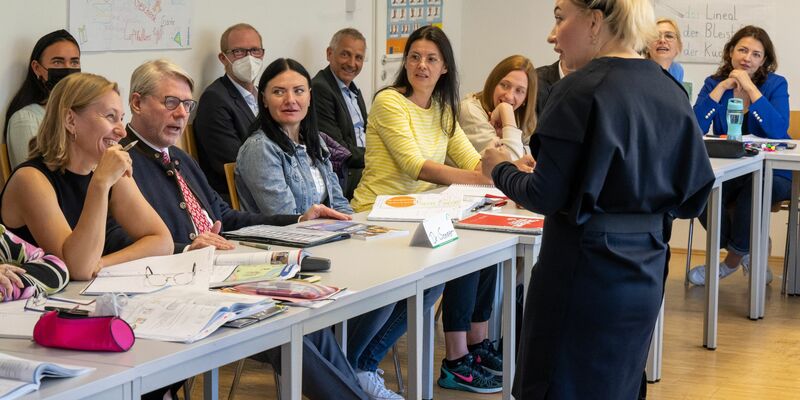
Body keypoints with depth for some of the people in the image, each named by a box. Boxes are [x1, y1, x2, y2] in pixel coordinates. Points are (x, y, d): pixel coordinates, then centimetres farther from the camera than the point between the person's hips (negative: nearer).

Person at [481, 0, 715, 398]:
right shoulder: (671, 92, 5)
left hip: (584, 275, -7)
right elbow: (691, 195, 7)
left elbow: (545, 197, -17)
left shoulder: (583, 90, -16)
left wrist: (500, 169, 2)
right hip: (644, 273, 7)